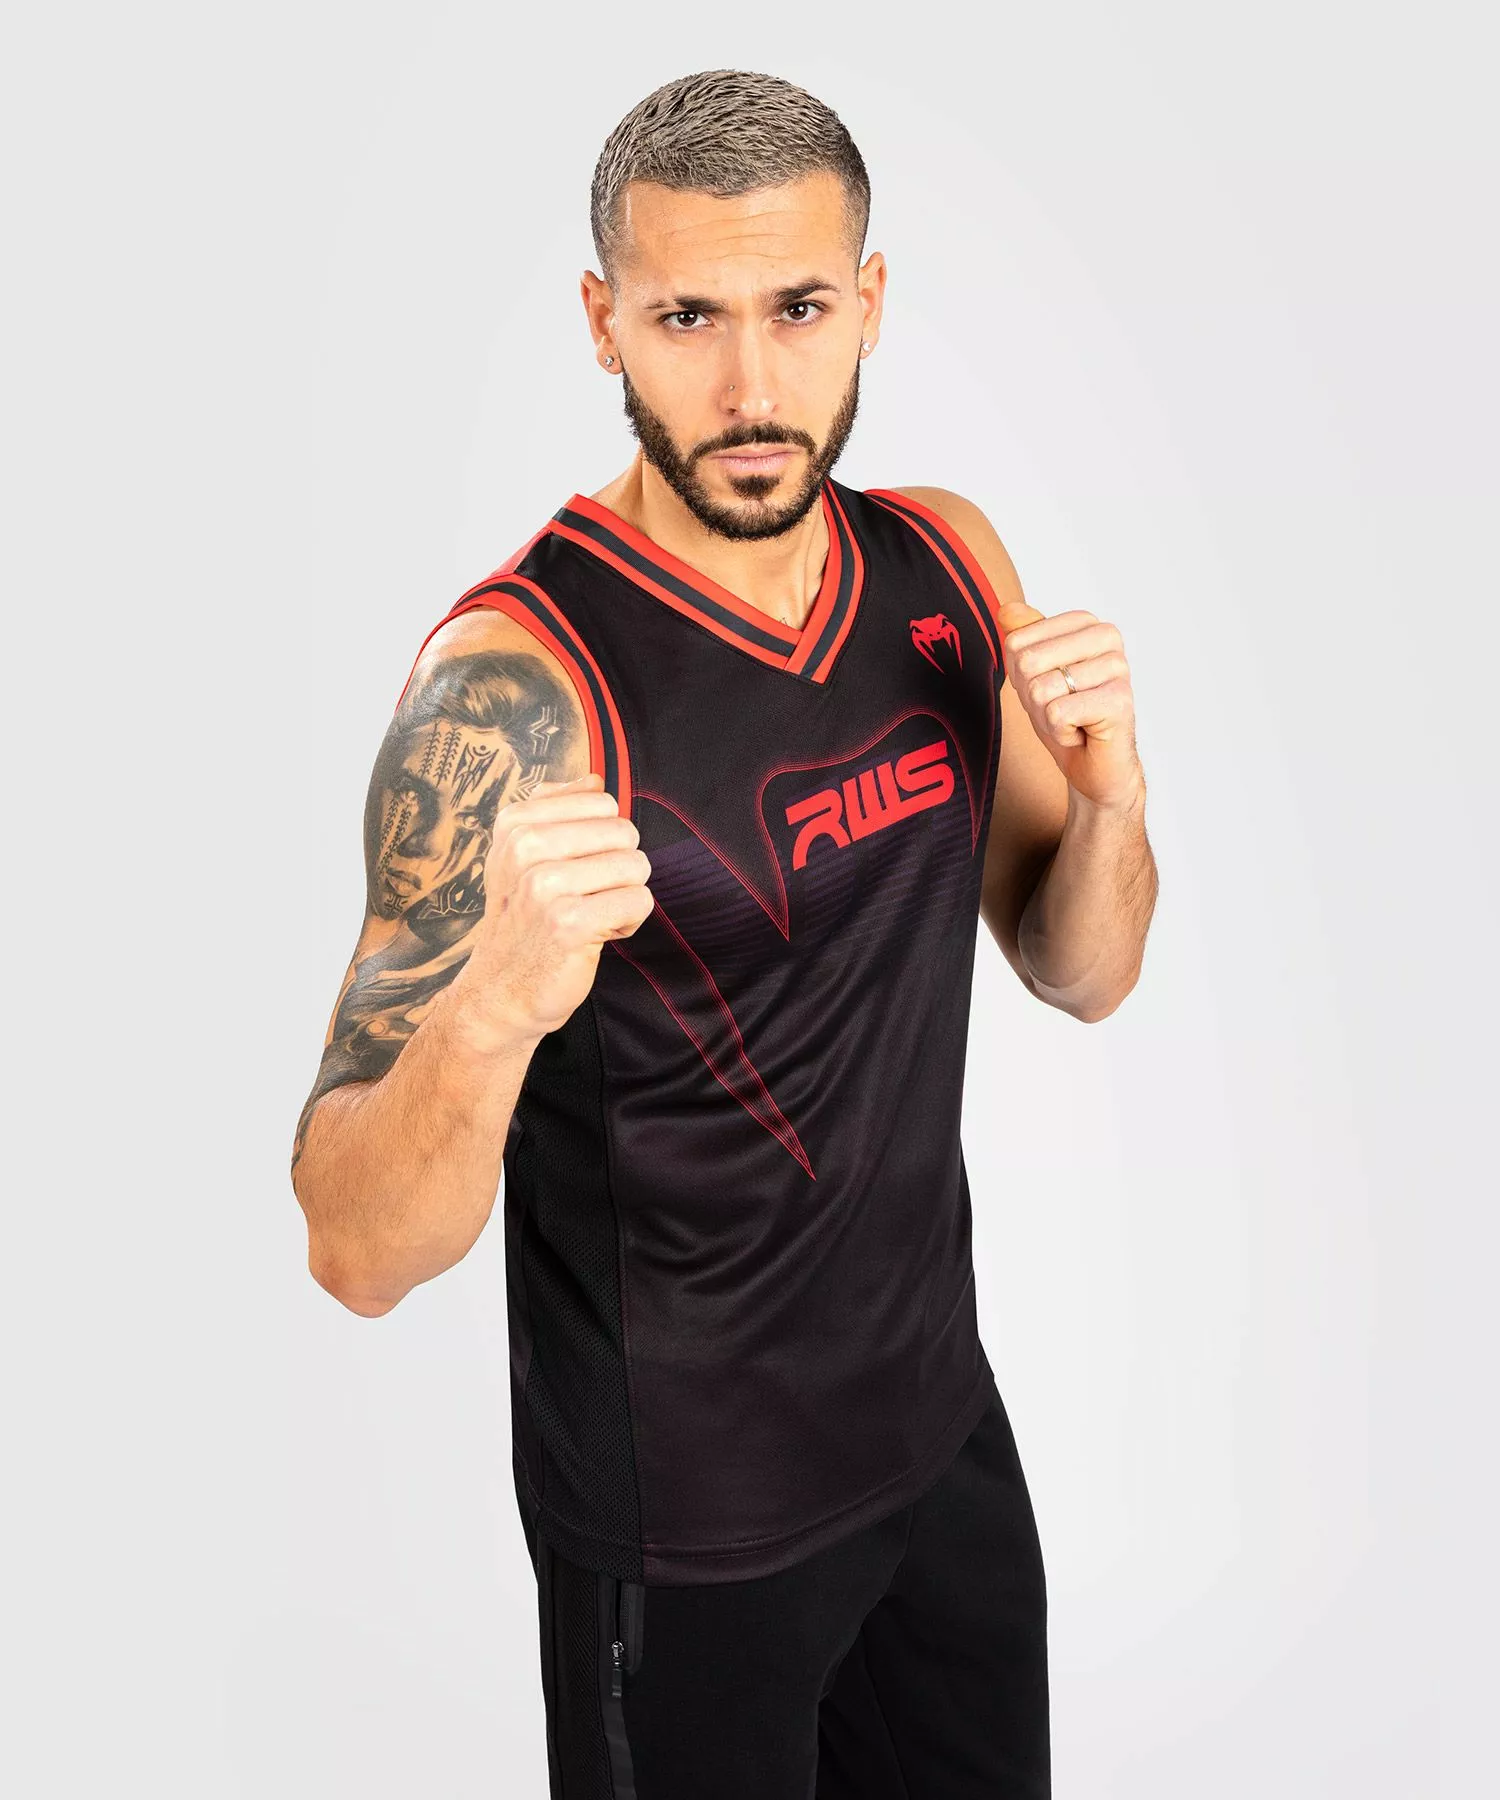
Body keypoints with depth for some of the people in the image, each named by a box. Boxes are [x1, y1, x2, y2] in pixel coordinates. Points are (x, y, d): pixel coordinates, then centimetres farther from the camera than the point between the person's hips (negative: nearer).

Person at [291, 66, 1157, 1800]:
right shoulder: (516, 680, -24)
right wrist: (495, 1006, -45)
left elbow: (1079, 971, 5)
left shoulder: (945, 564, -4)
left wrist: (1107, 792, -16)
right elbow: (362, 1253, -25)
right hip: (683, 1522, -5)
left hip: (941, 1418, 6)